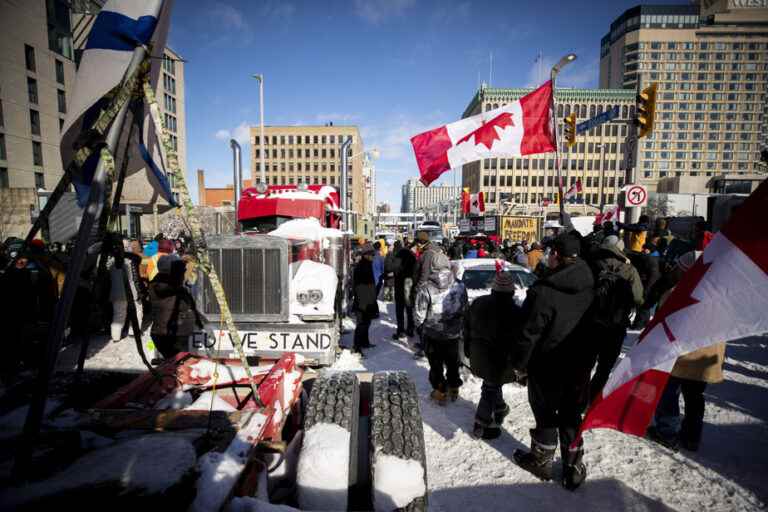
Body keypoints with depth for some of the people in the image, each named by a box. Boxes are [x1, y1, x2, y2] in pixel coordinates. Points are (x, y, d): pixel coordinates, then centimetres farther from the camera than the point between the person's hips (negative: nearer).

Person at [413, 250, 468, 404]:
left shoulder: (426, 288, -23)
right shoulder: (460, 285, -11)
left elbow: (419, 315, -17)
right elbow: (465, 309, 0)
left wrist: (421, 328, 3)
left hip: (432, 335, -3)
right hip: (453, 333, 4)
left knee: (436, 364, 16)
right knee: (453, 362, 23)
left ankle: (440, 392, 28)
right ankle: (453, 389, 38)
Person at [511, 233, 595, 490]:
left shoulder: (543, 291, -25)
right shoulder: (591, 288, -3)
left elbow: (528, 332, -21)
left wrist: (519, 363, -7)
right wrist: (589, 358, 20)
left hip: (547, 367, -5)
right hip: (580, 366, 5)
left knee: (545, 414, 13)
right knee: (571, 415, 18)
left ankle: (542, 460, 32)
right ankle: (573, 468, 28)